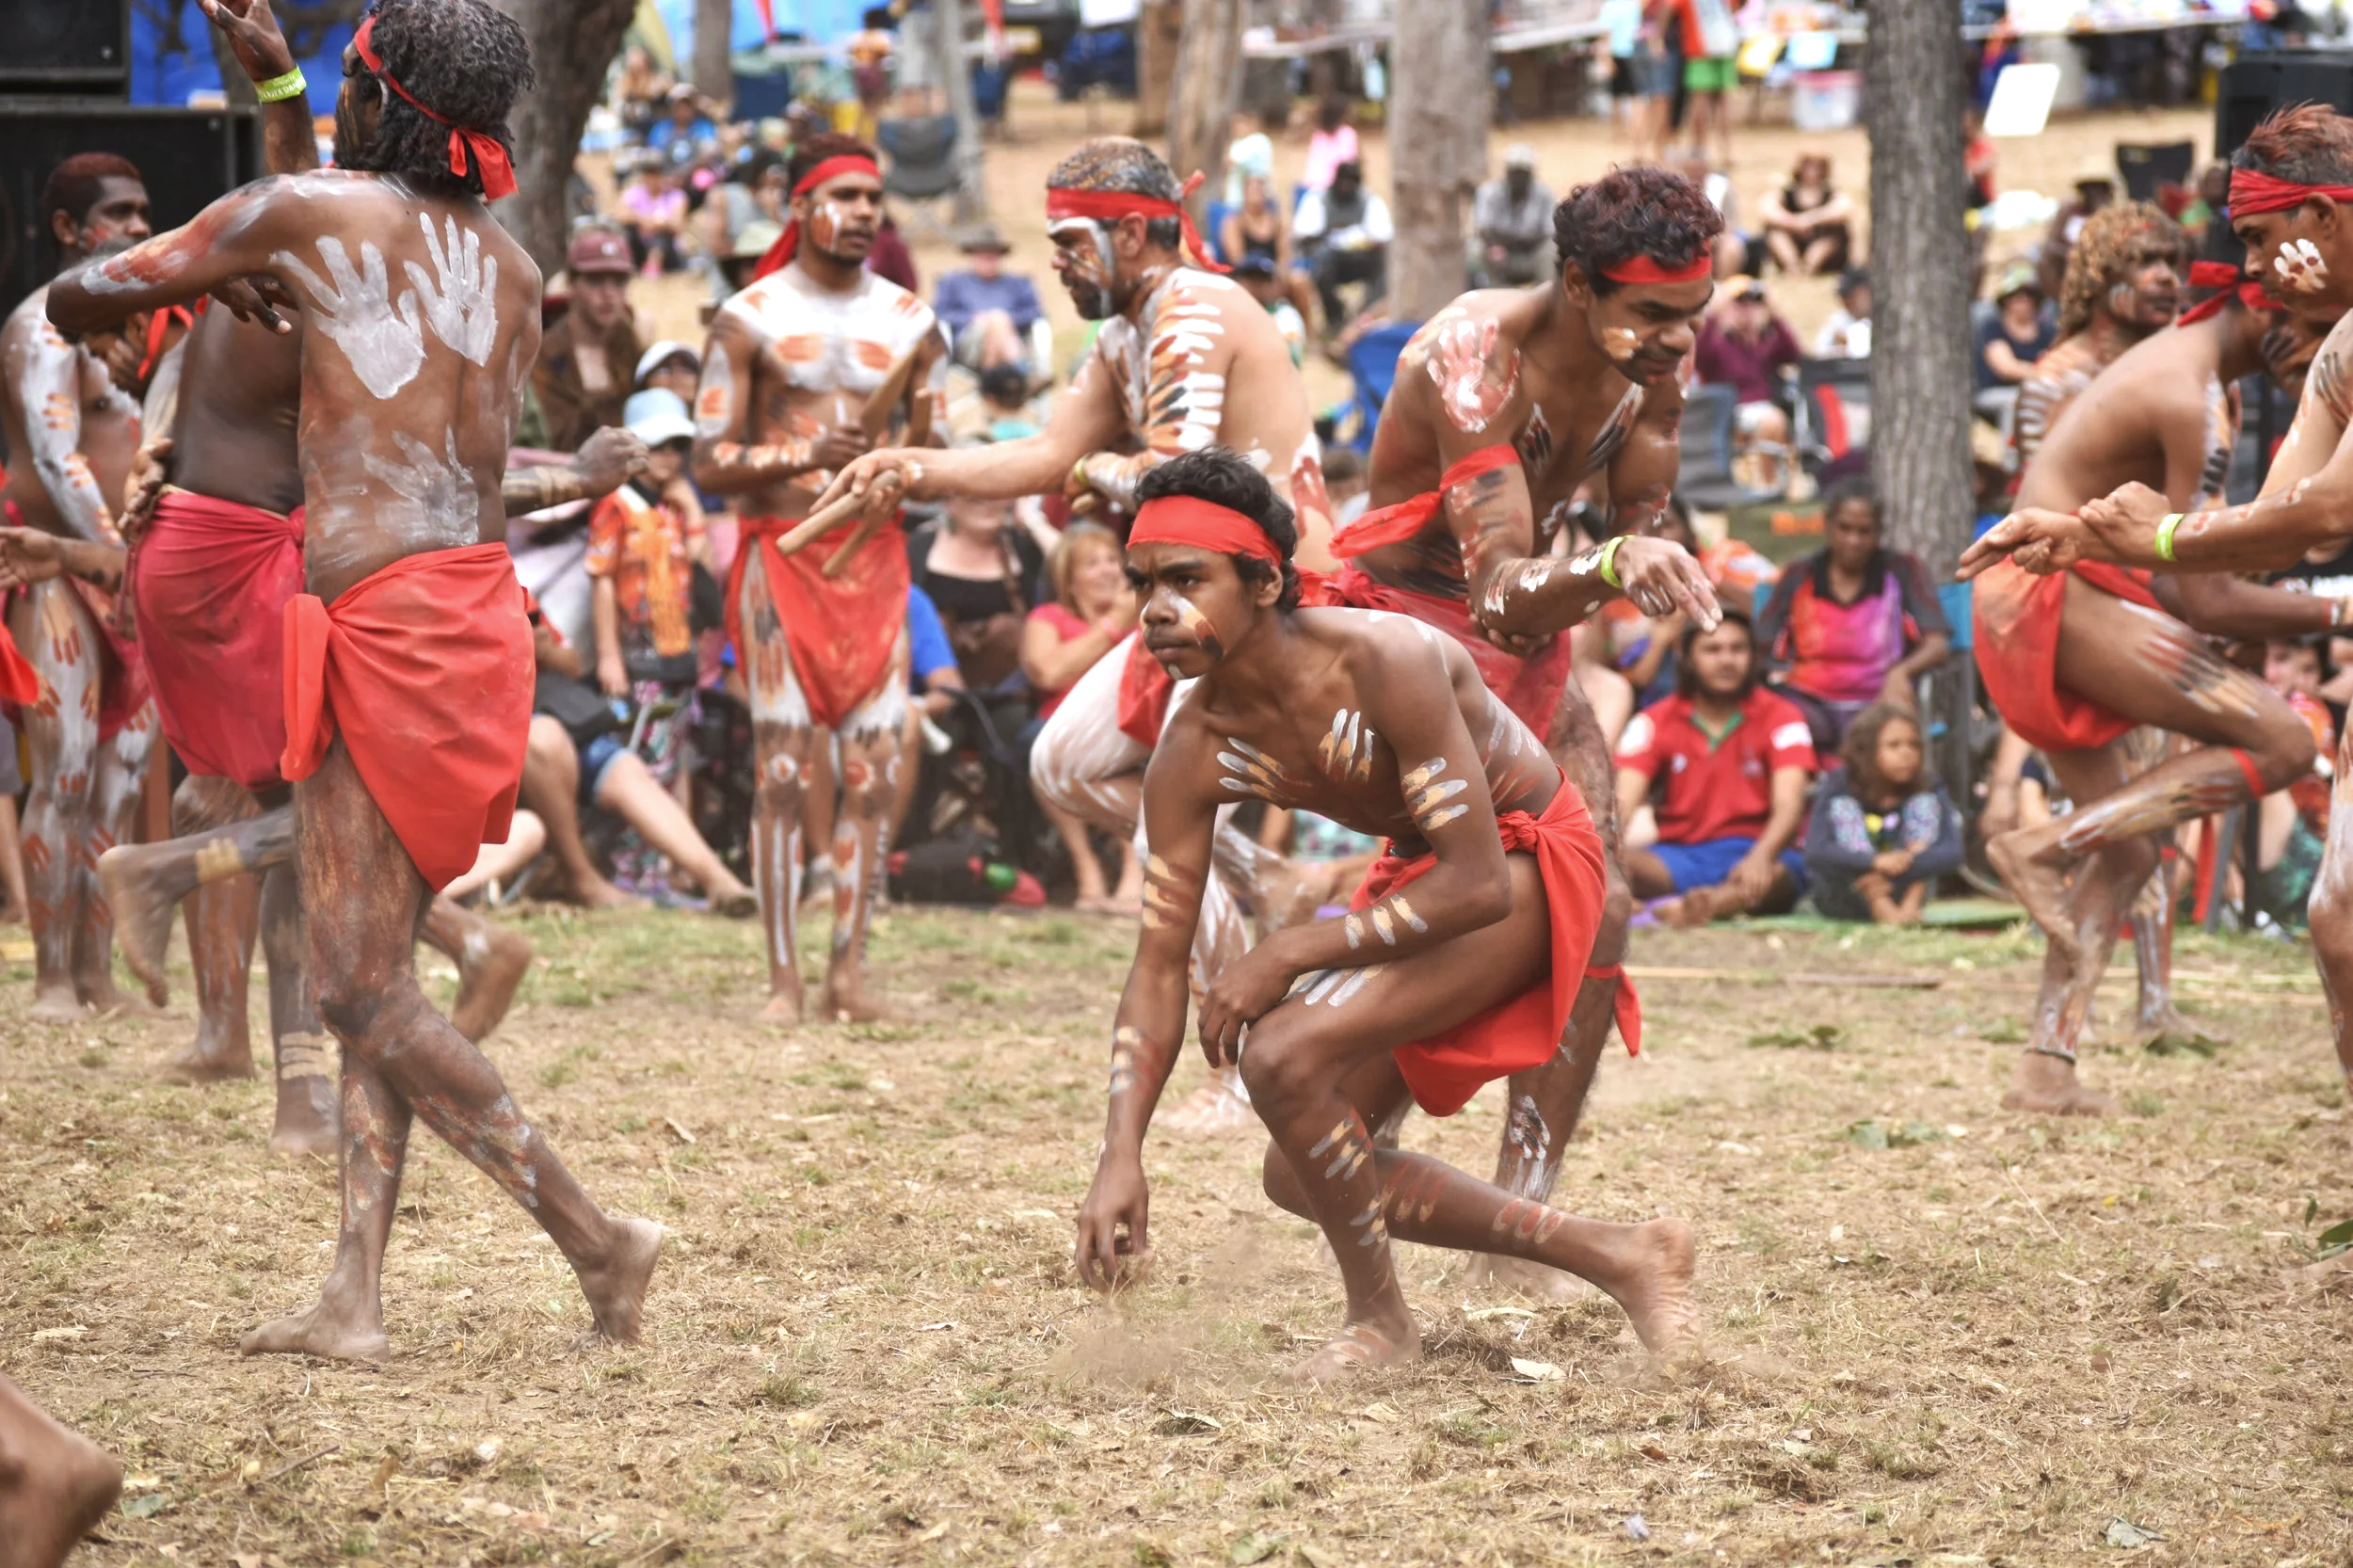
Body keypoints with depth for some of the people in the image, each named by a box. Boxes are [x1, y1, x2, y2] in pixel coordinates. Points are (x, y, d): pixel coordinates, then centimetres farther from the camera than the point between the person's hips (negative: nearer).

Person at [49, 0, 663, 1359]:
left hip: (385, 621, -8)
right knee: (377, 967, 11)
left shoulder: (309, 213, -3)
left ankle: (596, 1237, -6)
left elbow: (81, 298, 6)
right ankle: (357, 1298, 8)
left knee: (363, 987, -5)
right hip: (487, 603, 8)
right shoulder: (512, 269, 16)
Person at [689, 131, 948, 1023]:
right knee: (783, 769, -6)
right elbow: (710, 463, -5)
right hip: (780, 553, -3)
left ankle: (850, 965, 3)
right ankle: (784, 976, -3)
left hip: (874, 555, 4)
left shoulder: (910, 322, 11)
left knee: (875, 766, -2)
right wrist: (805, 456, -20)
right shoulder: (750, 319, -1)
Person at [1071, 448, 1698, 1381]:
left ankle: (1380, 1322, -5)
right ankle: (1612, 1256, 17)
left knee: (1283, 1055, -27)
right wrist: (1120, 1158, -21)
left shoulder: (1382, 665, -33)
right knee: (1302, 1178, 7)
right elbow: (1159, 967, -10)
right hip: (1419, 872, 8)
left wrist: (1288, 956, -33)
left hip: (1527, 860, -8)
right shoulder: (1194, 757, -13)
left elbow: (1478, 886, -34)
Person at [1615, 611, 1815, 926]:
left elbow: (1788, 806, -16)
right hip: (1678, 854, 2)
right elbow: (1623, 801, -10)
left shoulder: (1779, 719, -1)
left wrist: (1759, 858, -39)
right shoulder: (1654, 723, 3)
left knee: (1777, 877, -39)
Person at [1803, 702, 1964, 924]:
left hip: (1901, 888, 2)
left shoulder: (1928, 790, -8)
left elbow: (1951, 852, -20)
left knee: (1925, 802, -14)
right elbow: (1816, 852, -28)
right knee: (1842, 806, -23)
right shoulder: (1837, 787, -14)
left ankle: (1911, 906, -29)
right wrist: (1876, 862, -42)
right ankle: (1882, 910, -38)